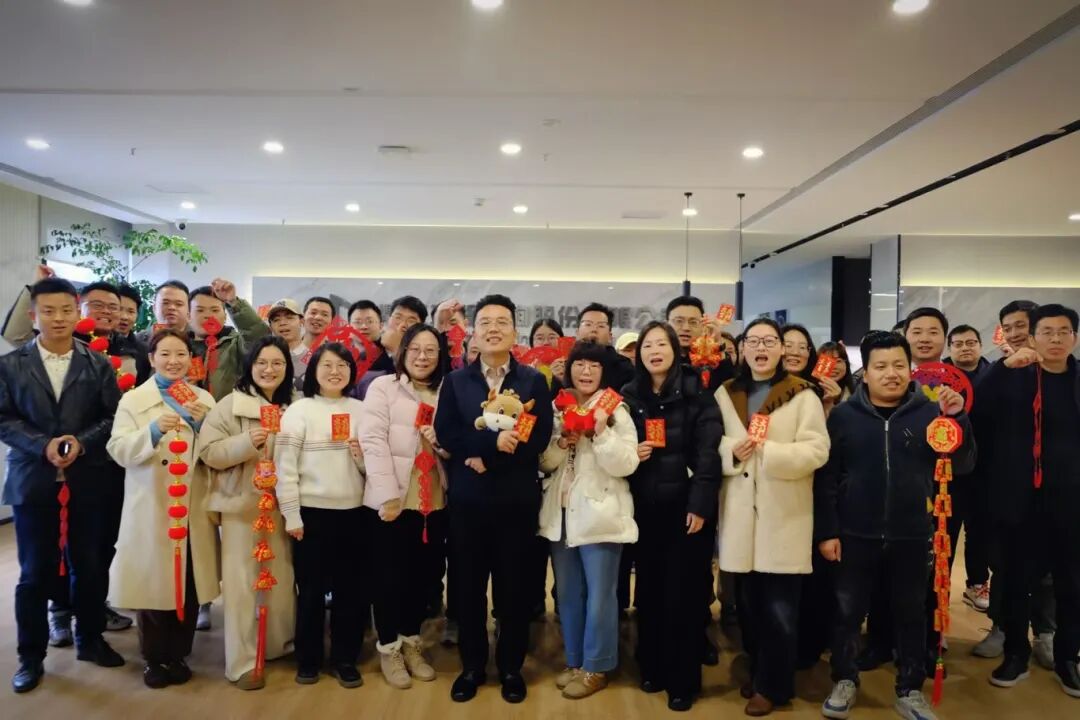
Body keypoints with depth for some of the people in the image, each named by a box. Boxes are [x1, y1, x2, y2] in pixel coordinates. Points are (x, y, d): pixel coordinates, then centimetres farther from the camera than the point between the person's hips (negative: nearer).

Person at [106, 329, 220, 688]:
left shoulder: (205, 399, 9)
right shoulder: (133, 400, 3)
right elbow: (119, 450, -8)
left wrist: (203, 424, -13)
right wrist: (153, 431, -24)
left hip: (193, 508, 2)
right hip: (150, 508, -2)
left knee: (189, 584, 6)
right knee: (153, 584, 2)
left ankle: (178, 655, 24)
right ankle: (154, 659, 20)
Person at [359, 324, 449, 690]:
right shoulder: (383, 387, -3)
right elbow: (373, 441, -11)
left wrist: (442, 442, -12)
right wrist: (389, 496, -17)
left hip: (434, 500, 4)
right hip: (390, 500, -4)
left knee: (424, 573, 12)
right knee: (389, 575, 7)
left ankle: (411, 641, 31)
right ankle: (388, 647, 25)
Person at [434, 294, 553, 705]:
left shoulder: (534, 381, 2)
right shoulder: (455, 381, 5)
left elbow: (539, 438, -10)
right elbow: (445, 432, -8)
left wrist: (484, 455, -14)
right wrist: (493, 440, -20)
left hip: (517, 500, -1)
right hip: (468, 499, 1)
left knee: (514, 586, 9)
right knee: (468, 586, 10)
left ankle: (511, 667, 27)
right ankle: (472, 666, 28)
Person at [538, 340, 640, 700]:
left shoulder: (616, 410, -4)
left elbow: (625, 465, -12)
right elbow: (545, 463, 7)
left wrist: (601, 432, -22)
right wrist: (561, 444, -12)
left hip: (599, 514, -5)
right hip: (561, 514, 5)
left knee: (598, 596, 2)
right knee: (568, 594, 15)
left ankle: (595, 667, 18)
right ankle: (574, 661, 30)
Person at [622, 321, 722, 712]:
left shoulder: (696, 393, -3)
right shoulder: (629, 396, 7)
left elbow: (708, 452, -9)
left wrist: (700, 505, -15)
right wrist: (630, 454, -7)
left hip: (684, 506, -3)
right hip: (645, 509, 3)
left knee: (683, 593, 2)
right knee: (648, 590, 10)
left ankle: (683, 680, 16)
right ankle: (652, 668, 27)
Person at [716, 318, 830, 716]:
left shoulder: (802, 395, -3)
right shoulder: (725, 394, 11)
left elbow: (816, 450, -10)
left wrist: (768, 452, -20)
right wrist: (731, 451, -10)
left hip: (785, 515, -3)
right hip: (740, 514, 4)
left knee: (779, 608, 1)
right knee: (748, 604, 12)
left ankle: (772, 685, 18)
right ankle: (757, 672, 31)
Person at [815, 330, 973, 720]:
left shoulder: (930, 412, 0)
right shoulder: (844, 415, -2)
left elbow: (962, 465, -5)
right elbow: (825, 478, -2)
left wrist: (958, 418, -19)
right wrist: (826, 531, -6)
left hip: (912, 538, 1)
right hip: (855, 537, -1)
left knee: (911, 615, 14)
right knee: (847, 613, 10)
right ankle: (845, 681, 29)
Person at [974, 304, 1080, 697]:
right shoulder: (1014, 377, 1)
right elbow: (977, 408, -14)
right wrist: (1004, 366, -24)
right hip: (1021, 499, -1)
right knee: (1017, 580, 6)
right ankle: (1016, 653, 21)